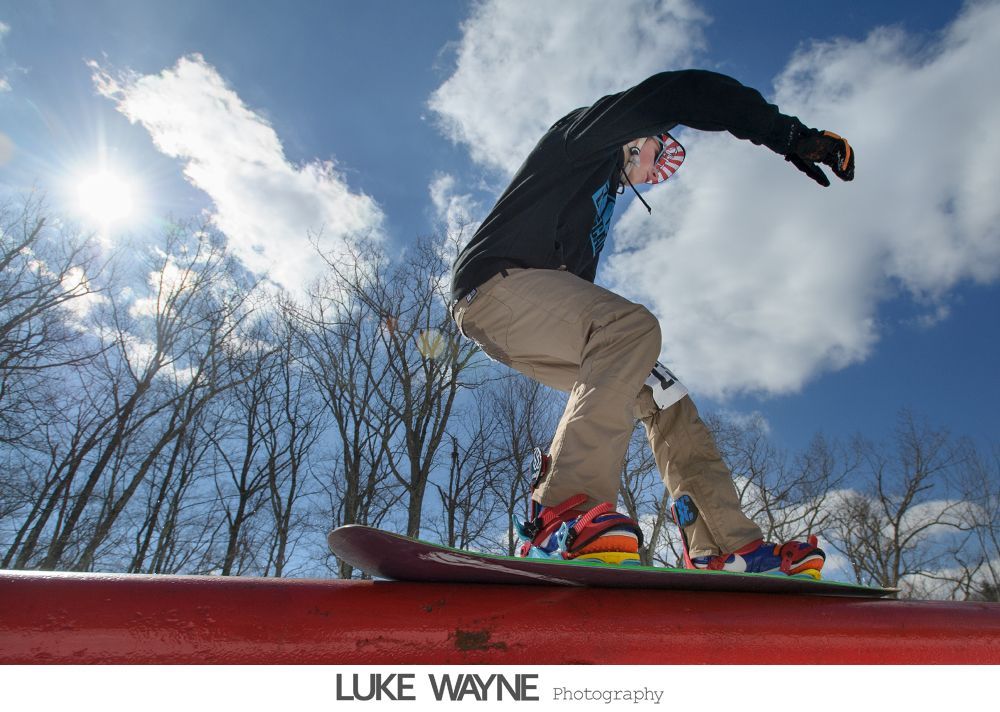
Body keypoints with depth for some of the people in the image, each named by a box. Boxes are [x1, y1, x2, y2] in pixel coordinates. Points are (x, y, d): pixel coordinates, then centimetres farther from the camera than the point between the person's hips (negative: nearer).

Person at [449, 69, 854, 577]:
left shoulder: (599, 198, 34)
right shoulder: (586, 132, 11)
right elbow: (676, 95, -4)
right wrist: (789, 135, -7)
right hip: (496, 282, -9)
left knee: (660, 394, 1)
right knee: (633, 327, -32)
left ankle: (728, 547, -4)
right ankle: (566, 511, -41)